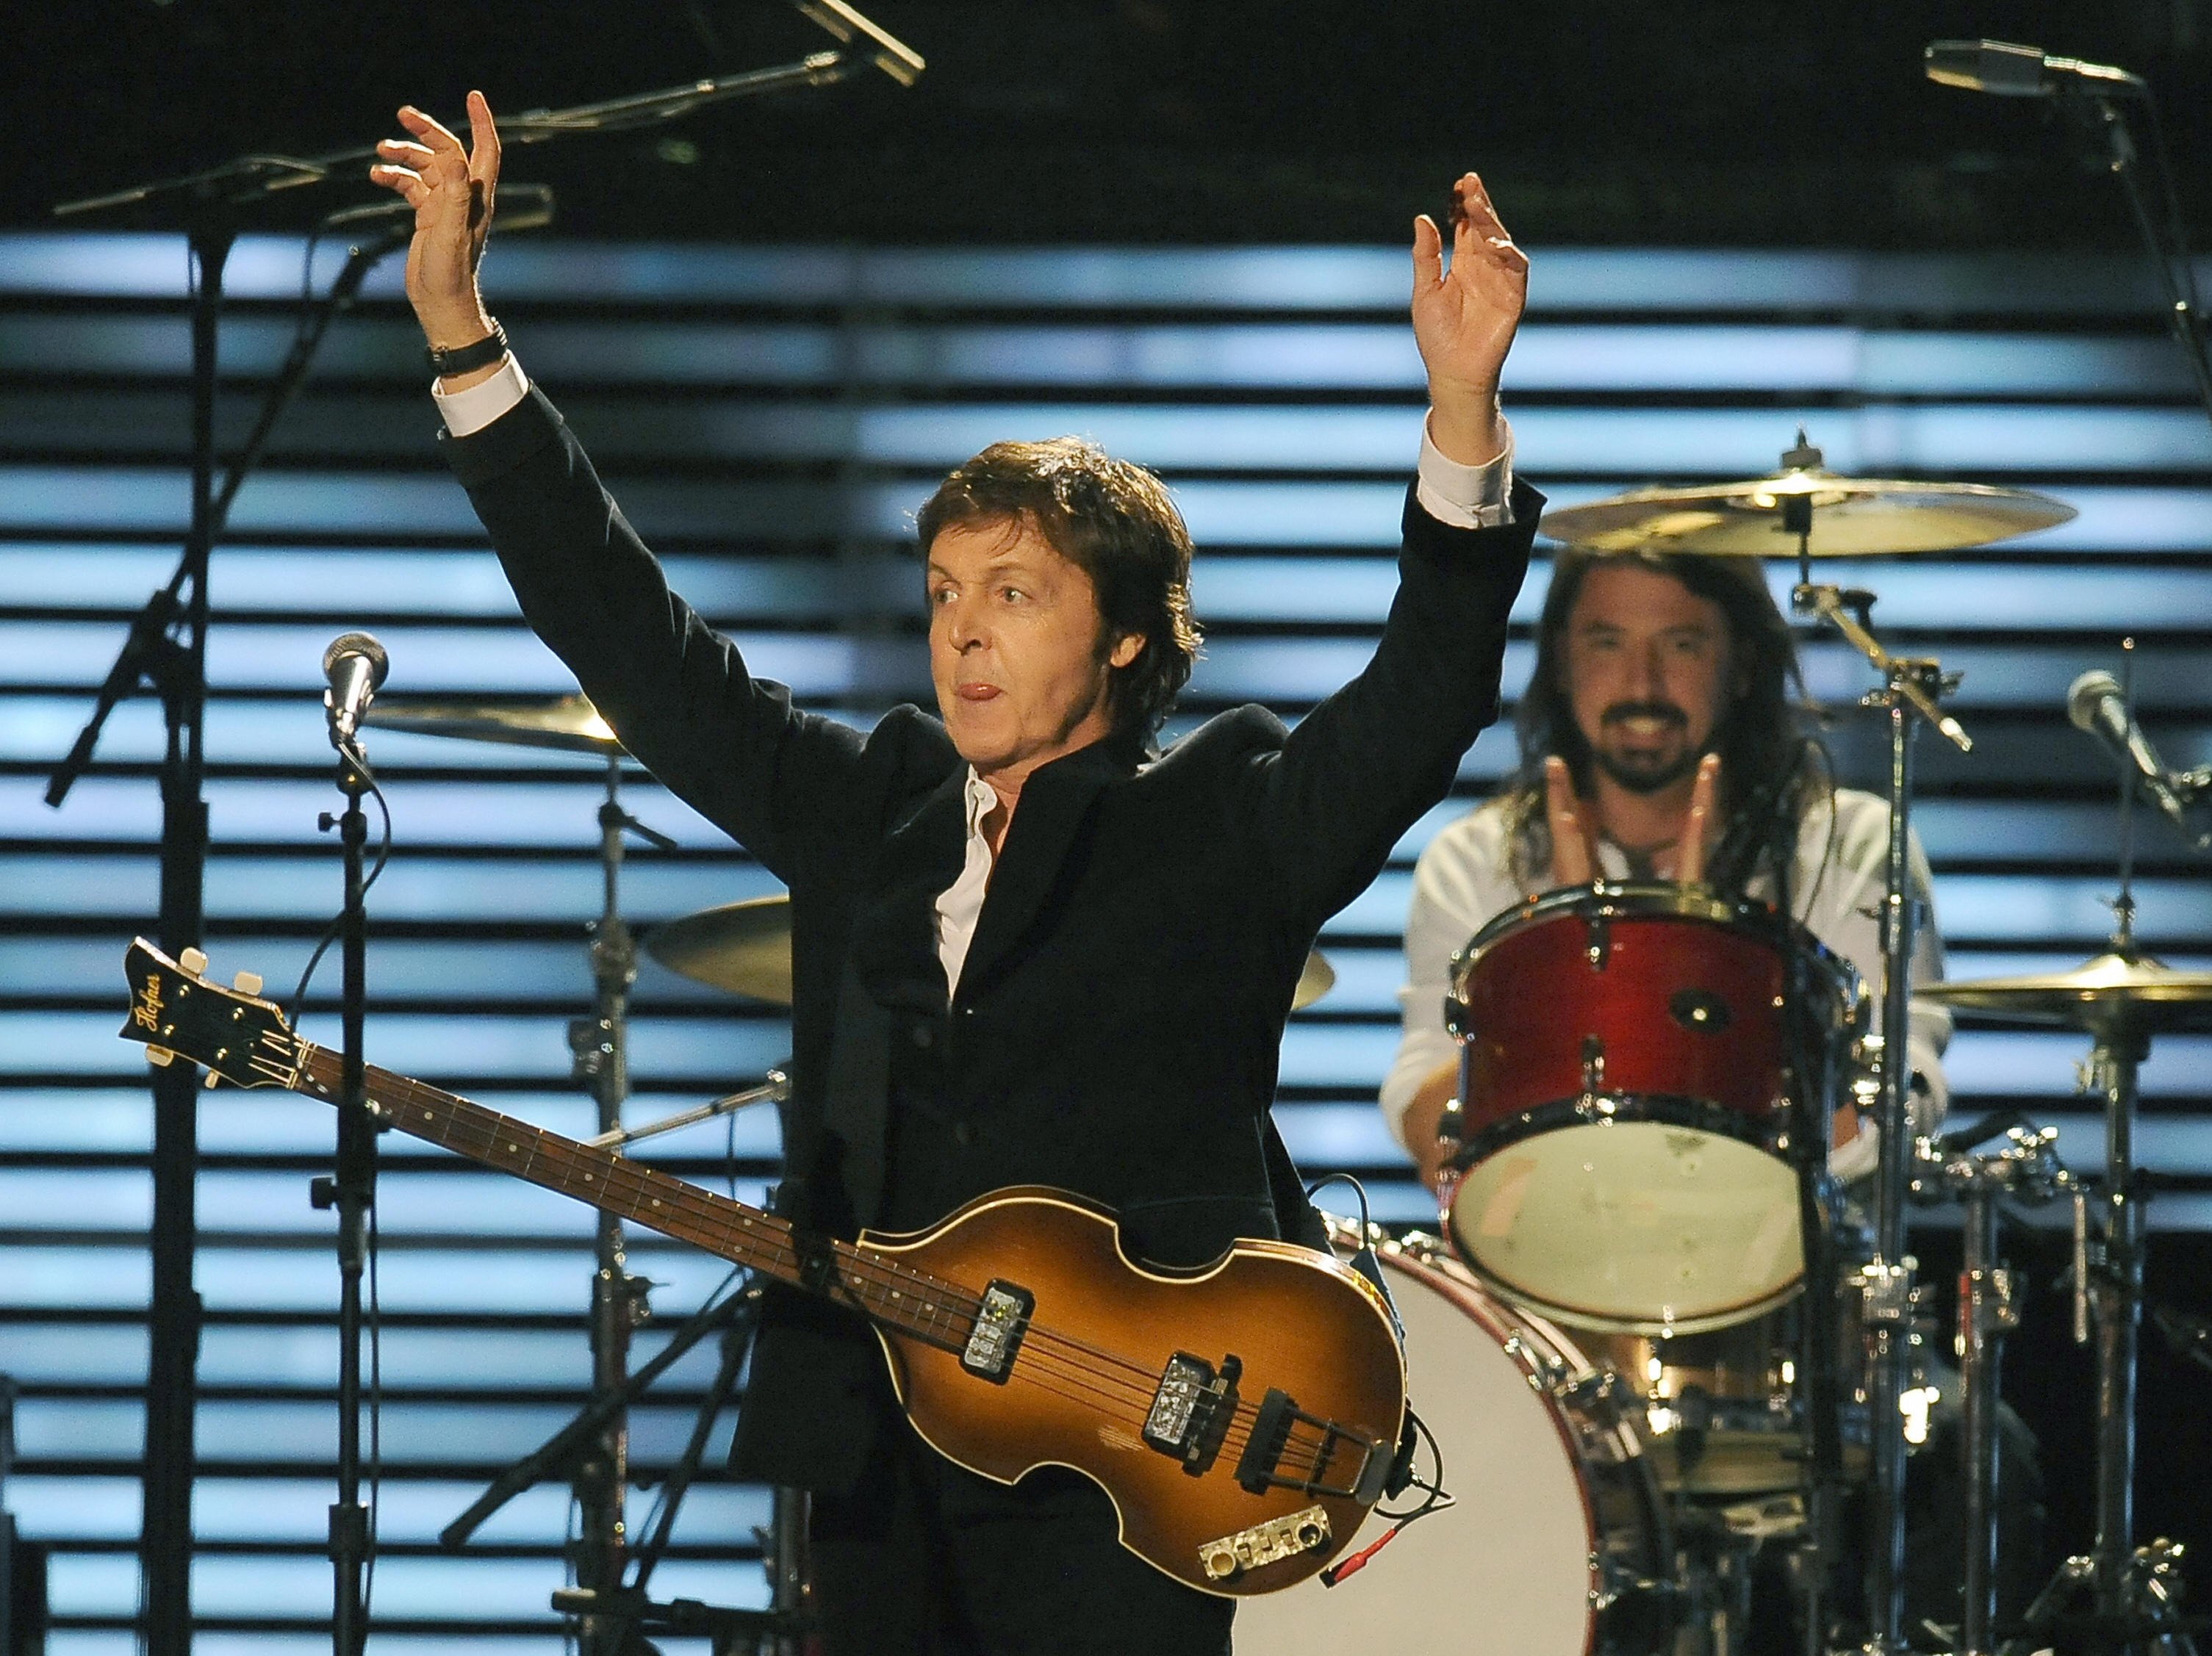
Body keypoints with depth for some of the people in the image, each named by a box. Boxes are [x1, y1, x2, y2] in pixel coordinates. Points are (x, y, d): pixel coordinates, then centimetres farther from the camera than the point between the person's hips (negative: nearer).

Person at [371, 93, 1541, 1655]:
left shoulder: (1224, 823, 3)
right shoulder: (872, 810, 17)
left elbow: (1421, 700, -11)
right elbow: (632, 635, 18)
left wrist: (1465, 417, -26)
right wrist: (461, 330, 13)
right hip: (880, 1468, 5)